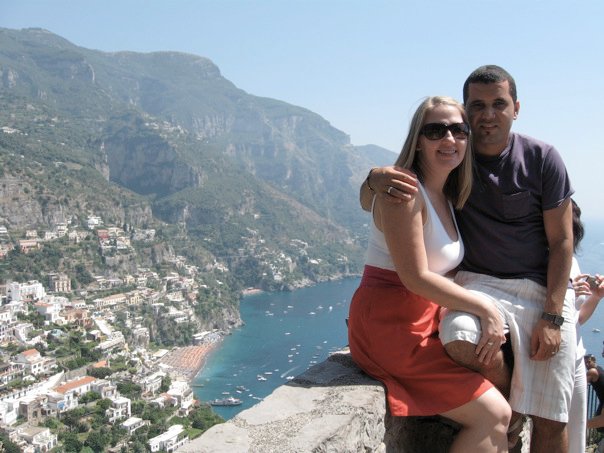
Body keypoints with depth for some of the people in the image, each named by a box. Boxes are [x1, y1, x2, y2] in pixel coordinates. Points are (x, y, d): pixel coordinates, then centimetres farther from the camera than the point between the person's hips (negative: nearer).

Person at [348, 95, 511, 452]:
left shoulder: (447, 196, 12)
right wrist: (485, 308, -14)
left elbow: (441, 270, 13)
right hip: (389, 326, -9)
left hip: (426, 322, 9)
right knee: (494, 414, -9)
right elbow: (416, 277, -21)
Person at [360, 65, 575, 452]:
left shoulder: (542, 158, -3)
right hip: (480, 281, 0)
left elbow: (561, 241, -2)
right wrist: (375, 179, -27)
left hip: (544, 288, 0)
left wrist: (552, 317, -10)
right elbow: (367, 203, -2)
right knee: (462, 338, -33)